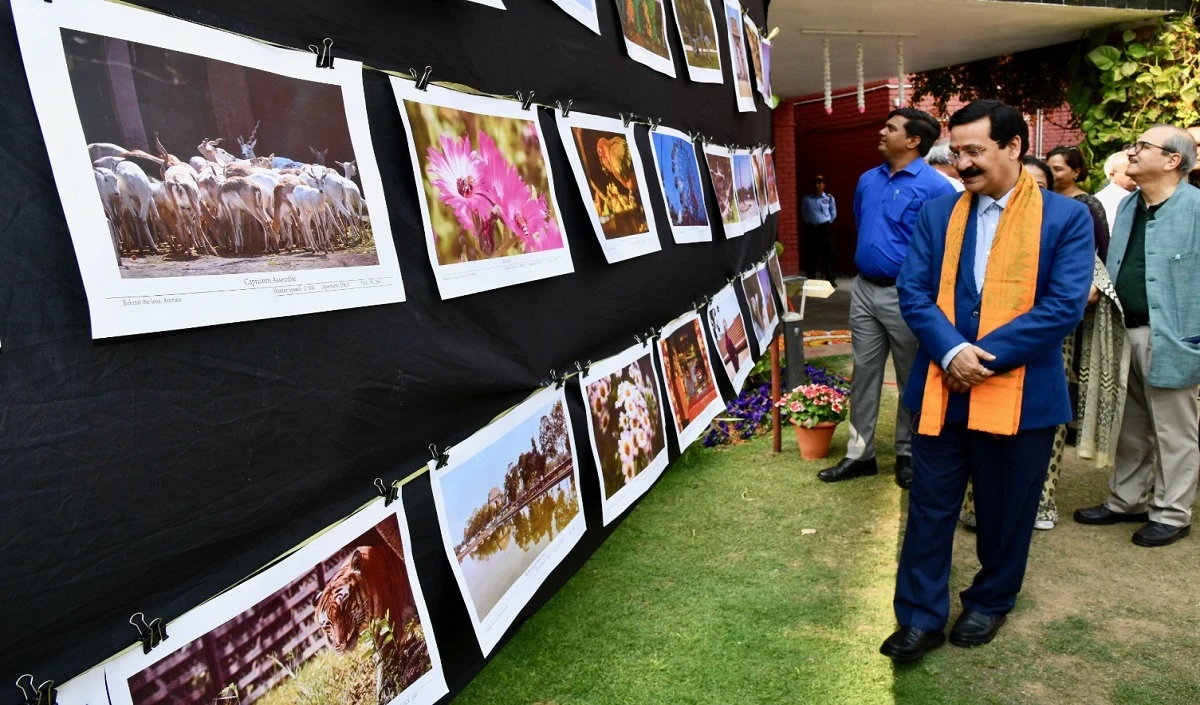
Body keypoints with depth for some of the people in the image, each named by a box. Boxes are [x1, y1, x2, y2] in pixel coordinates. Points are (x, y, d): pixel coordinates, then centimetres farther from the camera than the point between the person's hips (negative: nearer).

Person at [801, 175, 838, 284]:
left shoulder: (829, 198, 2)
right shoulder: (807, 198, 5)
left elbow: (833, 214, 7)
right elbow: (803, 214, 14)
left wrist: (827, 223, 3)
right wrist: (809, 222, 7)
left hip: (825, 228, -1)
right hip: (811, 229, 2)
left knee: (828, 254, -1)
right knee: (810, 255, 5)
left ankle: (831, 279, 5)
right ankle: (811, 279, 16)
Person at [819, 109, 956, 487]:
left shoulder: (935, 186, -13)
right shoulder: (867, 180, 8)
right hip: (864, 290, 6)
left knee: (911, 379, 8)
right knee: (863, 373, 10)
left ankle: (908, 454, 22)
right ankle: (859, 453, 20)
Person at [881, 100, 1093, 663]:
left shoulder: (1066, 217, -3)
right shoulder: (936, 214, 6)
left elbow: (1063, 307, -12)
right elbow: (913, 292, -2)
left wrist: (984, 358, -17)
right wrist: (952, 352, -18)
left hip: (1021, 395, -2)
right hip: (941, 390, 2)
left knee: (1005, 511, 15)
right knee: (929, 508, 7)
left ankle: (990, 603, 37)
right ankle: (921, 617, 21)